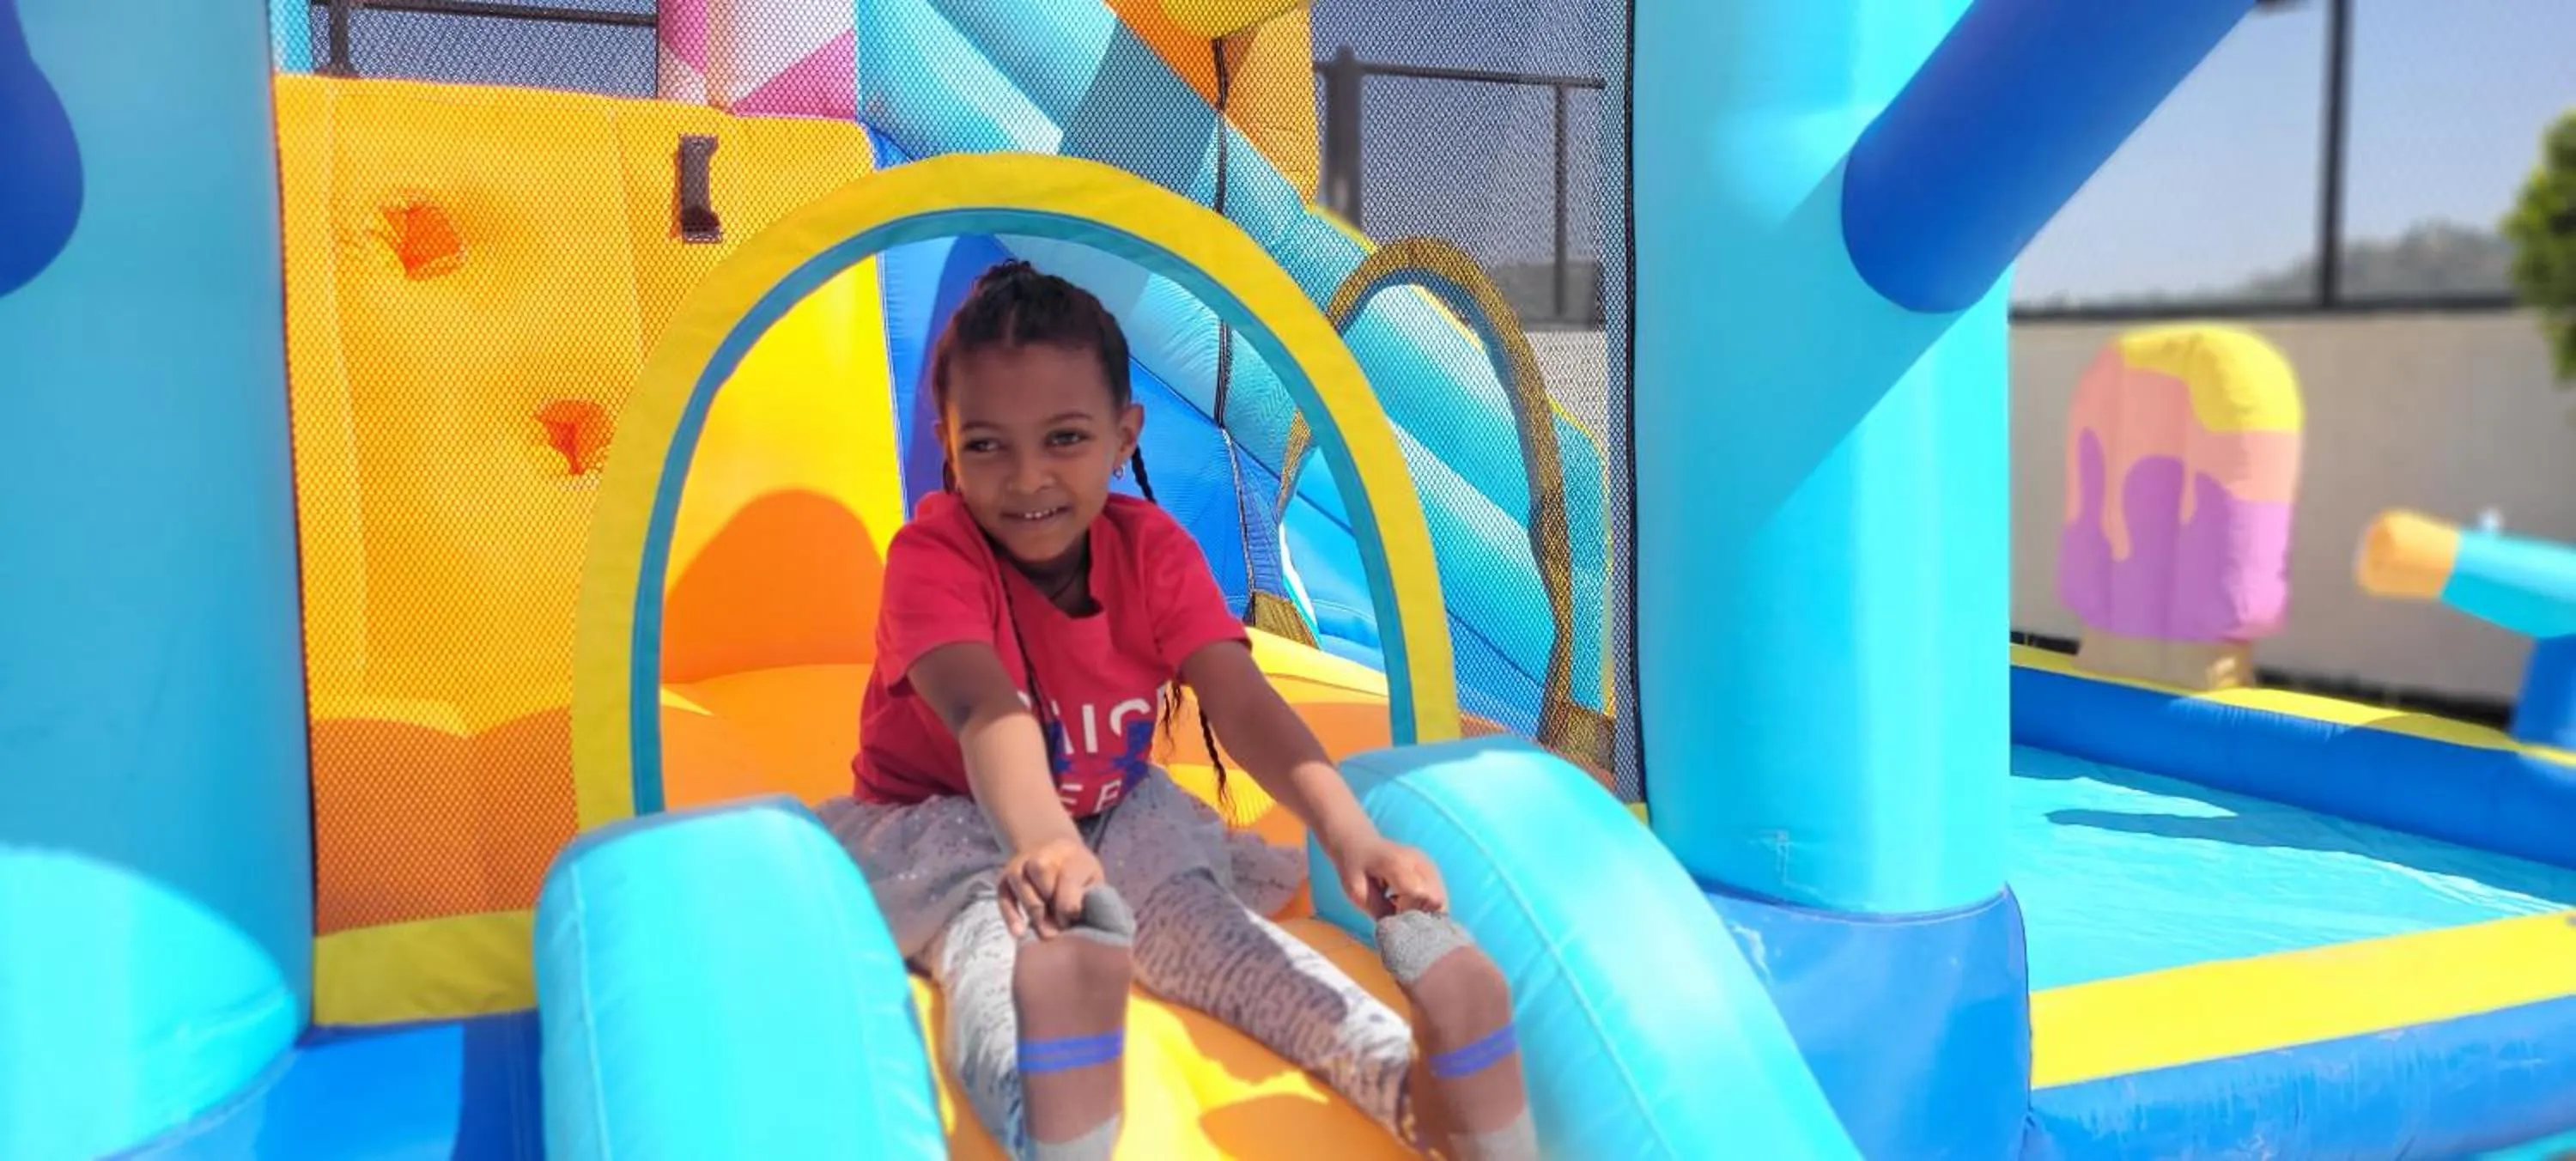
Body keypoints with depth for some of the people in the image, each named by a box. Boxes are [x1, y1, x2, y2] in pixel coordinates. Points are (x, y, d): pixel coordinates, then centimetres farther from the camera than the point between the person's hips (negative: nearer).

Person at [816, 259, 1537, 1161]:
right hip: (945, 832, -3)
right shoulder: (933, 554, -24)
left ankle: (1406, 1080, -44)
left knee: (1198, 914, -28)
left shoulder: (1153, 550, -12)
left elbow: (1241, 702, -27)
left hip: (1110, 822, 3)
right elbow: (986, 711, -44)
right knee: (992, 932, -37)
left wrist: (1349, 836, -45)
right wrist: (1041, 843, -66)